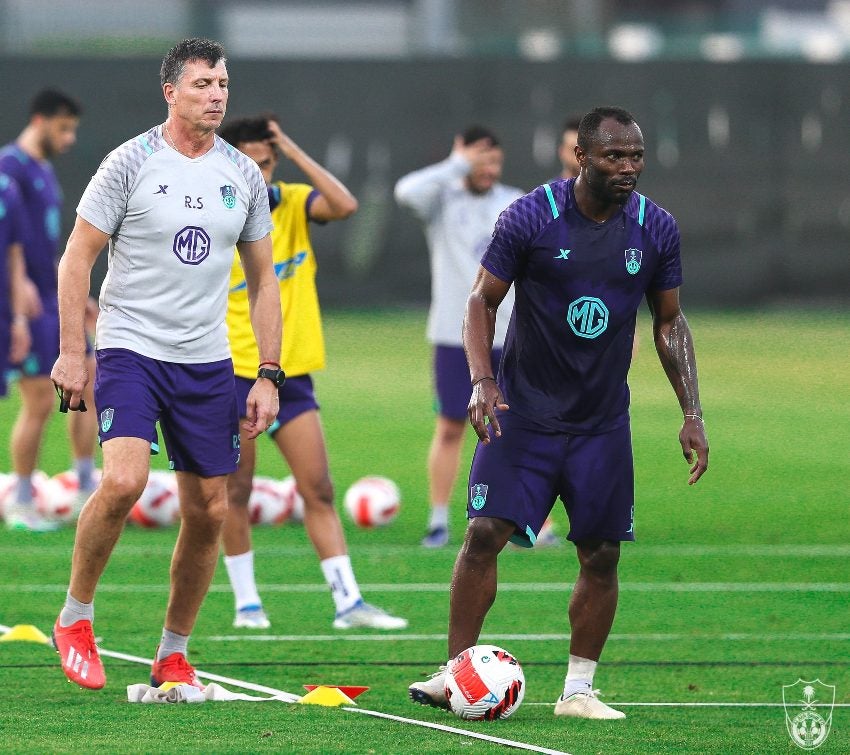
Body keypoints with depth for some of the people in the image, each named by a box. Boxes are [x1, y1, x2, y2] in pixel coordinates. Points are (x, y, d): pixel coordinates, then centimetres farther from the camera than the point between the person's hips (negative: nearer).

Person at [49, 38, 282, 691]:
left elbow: (262, 279, 13)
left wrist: (269, 375, 6)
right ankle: (76, 617, -4)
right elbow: (77, 258, -3)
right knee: (124, 481, -24)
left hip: (208, 362, 5)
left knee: (210, 511, 3)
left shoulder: (244, 176, 7)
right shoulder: (131, 163, -6)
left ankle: (173, 655, 18)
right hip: (130, 349, -5)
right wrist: (72, 353, -9)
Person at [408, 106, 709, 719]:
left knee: (601, 555, 2)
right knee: (485, 533, -12)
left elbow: (669, 321, 9)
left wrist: (693, 413, 4)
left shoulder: (657, 229, -1)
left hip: (603, 422, 3)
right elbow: (483, 300, -3)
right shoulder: (530, 217, -11)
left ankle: (579, 689, 14)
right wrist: (482, 381, -18)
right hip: (524, 411, -3)